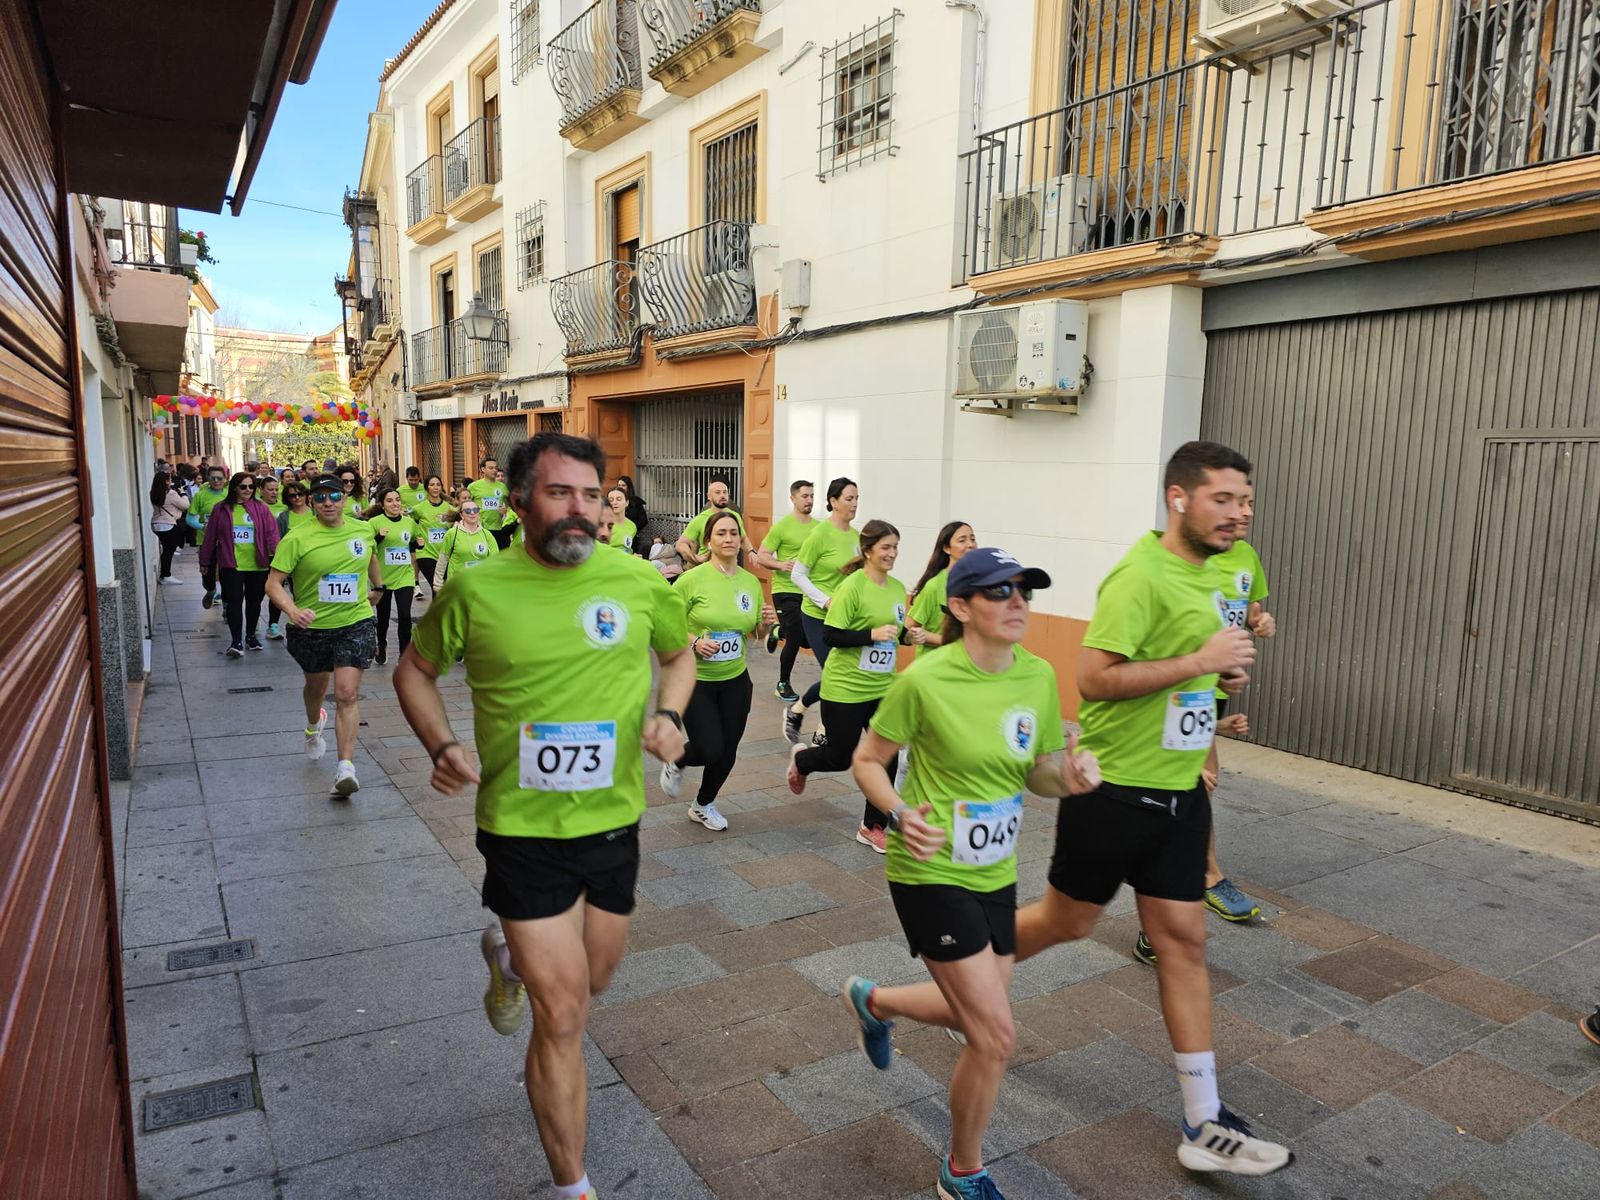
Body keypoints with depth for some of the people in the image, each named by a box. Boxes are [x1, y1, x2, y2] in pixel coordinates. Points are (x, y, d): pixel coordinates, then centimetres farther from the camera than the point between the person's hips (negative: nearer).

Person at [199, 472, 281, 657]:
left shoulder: (261, 509, 4)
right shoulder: (221, 509, 4)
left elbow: (272, 532, -5)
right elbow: (210, 537, 8)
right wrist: (205, 562, 11)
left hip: (257, 565, 1)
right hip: (231, 565, -1)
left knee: (254, 601, 12)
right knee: (234, 601, -9)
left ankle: (251, 636, 29)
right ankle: (236, 642, -9)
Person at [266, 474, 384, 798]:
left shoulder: (363, 530, -1)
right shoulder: (297, 538, -13)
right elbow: (273, 583, -15)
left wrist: (377, 587, 31)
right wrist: (292, 610, -32)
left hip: (355, 624, 0)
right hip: (312, 627, 0)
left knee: (347, 694, -12)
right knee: (316, 686, 23)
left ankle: (345, 768, -12)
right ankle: (314, 726, 58)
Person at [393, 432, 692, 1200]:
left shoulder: (638, 581, -7)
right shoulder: (476, 589, -11)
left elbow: (678, 654, 12)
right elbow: (414, 670, 6)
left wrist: (669, 715, -7)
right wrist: (441, 746, -10)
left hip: (613, 821, 3)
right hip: (523, 827, -3)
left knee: (592, 982, 24)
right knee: (562, 1015, 1)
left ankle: (511, 951, 58)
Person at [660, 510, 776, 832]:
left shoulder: (751, 581, 1)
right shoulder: (692, 579, -14)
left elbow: (756, 633, 13)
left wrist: (767, 623, -8)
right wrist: (695, 642, -25)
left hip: (735, 680, 5)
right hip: (695, 679, -5)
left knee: (727, 752, 11)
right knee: (709, 749, -11)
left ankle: (703, 805, 38)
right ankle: (676, 763, 26)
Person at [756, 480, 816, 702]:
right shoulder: (782, 525, -10)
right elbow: (761, 556, -10)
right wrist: (780, 565, -27)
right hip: (786, 590, -5)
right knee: (795, 640, -3)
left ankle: (778, 631, 39)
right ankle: (783, 686, 19)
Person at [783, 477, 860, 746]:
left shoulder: (855, 535, 5)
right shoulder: (820, 533, -14)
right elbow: (797, 575, -11)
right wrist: (827, 602, -18)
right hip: (818, 616, -6)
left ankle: (824, 733, 18)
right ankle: (796, 710, 20)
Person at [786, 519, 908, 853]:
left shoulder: (897, 588, 5)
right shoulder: (853, 586, -16)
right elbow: (830, 636, -19)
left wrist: (908, 634, -3)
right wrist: (873, 634, -27)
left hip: (883, 688, 6)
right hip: (845, 688, -6)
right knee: (840, 757, 7)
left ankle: (873, 827, 20)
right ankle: (801, 759, 41)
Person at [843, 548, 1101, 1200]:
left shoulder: (1038, 676, -5)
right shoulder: (924, 679, -21)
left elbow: (1039, 773, 6)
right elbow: (866, 761, -9)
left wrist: (1071, 775, -16)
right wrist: (900, 814, -27)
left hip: (996, 874, 7)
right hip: (932, 874, -7)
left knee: (982, 1019, 20)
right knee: (996, 1035, -5)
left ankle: (873, 1001, 50)